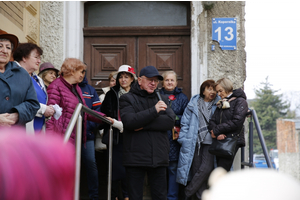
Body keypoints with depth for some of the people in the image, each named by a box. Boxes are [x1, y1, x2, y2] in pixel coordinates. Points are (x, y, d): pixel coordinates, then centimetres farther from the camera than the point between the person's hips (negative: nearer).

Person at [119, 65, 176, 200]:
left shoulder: (162, 99, 15)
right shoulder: (127, 99, 4)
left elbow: (170, 121, -3)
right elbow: (129, 121, -15)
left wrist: (143, 124, -12)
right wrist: (154, 110, -17)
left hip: (158, 157, 3)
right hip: (135, 158, -3)